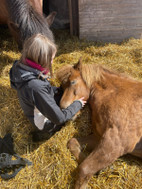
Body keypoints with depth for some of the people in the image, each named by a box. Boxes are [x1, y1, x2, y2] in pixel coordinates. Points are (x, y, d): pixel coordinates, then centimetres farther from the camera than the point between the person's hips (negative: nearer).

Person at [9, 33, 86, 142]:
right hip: (46, 123, -7)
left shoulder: (21, 67, -14)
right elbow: (59, 118, -32)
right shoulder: (35, 86, -41)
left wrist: (57, 90, -3)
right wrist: (78, 104, -18)